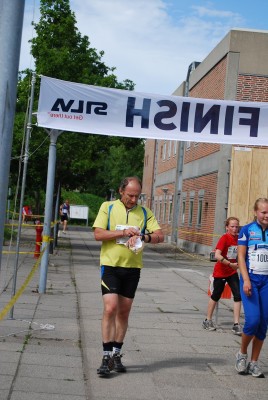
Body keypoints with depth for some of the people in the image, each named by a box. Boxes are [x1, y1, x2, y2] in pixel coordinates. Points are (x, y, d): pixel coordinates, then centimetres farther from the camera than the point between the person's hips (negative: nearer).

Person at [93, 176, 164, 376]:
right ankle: (107, 356, -6)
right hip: (110, 265, -3)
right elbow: (98, 234, -8)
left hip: (132, 268, 3)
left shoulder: (145, 213, 8)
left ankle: (116, 354, 21)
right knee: (110, 308, -13)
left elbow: (160, 236, -1)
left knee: (124, 312, 9)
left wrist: (142, 237, -21)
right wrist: (124, 233, -17)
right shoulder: (108, 207, 1)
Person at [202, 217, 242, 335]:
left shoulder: (238, 238, 0)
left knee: (238, 296, -8)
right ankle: (208, 320, 29)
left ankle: (236, 324, -3)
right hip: (220, 271, -4)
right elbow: (217, 255, -28)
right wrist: (230, 264, -29)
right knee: (216, 296, 10)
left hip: (232, 272, 5)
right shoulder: (224, 238, -18)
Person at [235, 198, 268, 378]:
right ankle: (242, 354, 12)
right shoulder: (247, 230, 0)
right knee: (252, 320, -14)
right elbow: (241, 257, -2)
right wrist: (246, 280, -11)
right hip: (251, 280, -3)